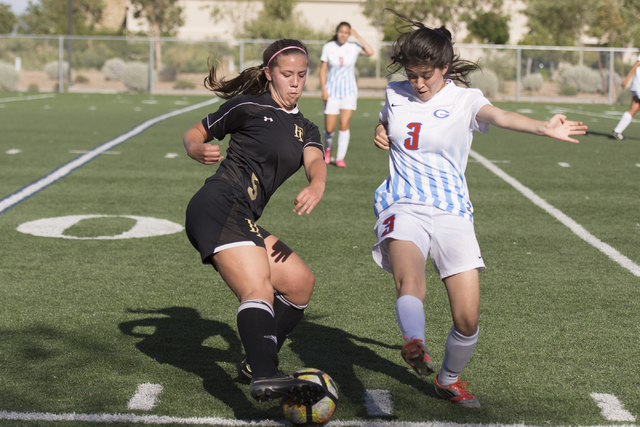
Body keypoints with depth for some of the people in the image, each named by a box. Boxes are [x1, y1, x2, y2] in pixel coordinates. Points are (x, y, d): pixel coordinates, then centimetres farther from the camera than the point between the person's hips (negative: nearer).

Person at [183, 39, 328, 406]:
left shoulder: (306, 130, 20)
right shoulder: (248, 106, 4)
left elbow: (315, 161, -2)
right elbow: (194, 134, 11)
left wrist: (317, 186, -25)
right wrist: (201, 151, -13)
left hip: (243, 221, 8)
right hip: (219, 206, -8)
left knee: (301, 282, 10)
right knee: (260, 290, -25)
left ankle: (259, 359, 23)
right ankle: (265, 377, -44)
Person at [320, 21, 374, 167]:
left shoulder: (353, 47, -3)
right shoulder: (328, 47, -2)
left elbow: (370, 52, -21)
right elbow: (323, 69, 2)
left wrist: (358, 36, -15)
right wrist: (323, 90, -7)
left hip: (349, 91, 0)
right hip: (332, 91, 0)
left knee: (344, 125, -11)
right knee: (329, 129, -1)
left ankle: (340, 158, 0)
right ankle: (327, 148, 31)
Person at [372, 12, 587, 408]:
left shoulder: (464, 99, -1)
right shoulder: (396, 94, 10)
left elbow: (498, 115, -23)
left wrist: (544, 127, -43)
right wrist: (380, 133, 8)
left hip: (452, 212, -1)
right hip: (403, 207, 1)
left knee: (468, 319, -5)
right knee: (411, 282, -33)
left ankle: (449, 379, 21)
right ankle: (415, 347, -57)